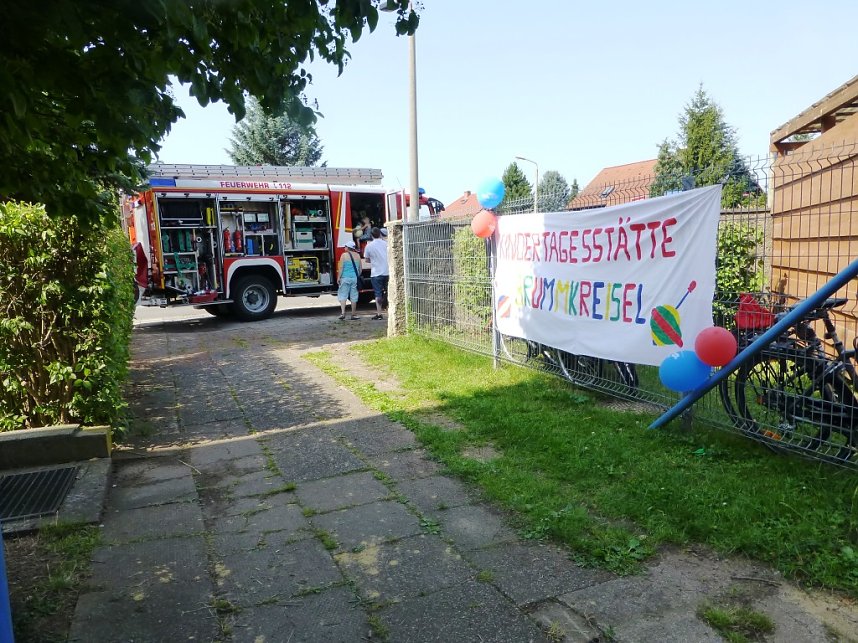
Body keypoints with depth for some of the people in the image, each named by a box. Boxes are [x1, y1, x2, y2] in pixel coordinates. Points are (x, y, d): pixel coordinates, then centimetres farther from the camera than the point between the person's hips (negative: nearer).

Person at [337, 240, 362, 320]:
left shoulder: (344, 255, -5)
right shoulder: (357, 255, 6)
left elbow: (341, 268, -7)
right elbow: (360, 268, 12)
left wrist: (338, 278, -1)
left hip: (345, 278, -3)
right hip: (355, 278, 3)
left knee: (343, 295, 2)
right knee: (354, 297, 7)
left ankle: (343, 313, -12)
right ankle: (353, 314, 11)